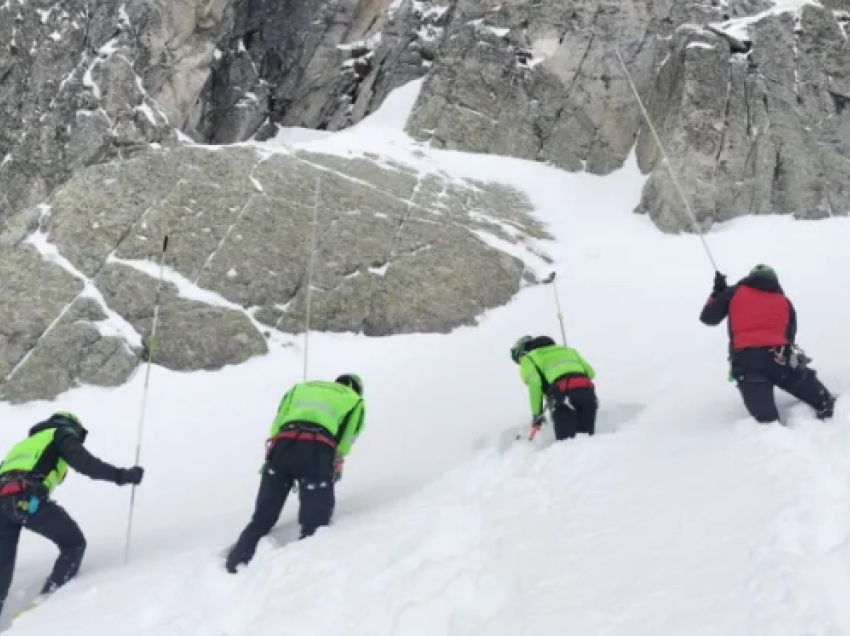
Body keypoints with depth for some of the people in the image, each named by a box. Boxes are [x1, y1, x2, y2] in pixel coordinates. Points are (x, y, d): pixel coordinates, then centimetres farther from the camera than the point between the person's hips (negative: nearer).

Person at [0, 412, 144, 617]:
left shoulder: (29, 442, 40)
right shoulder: (63, 434, 17)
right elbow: (82, 462, -4)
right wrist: (121, 475, -9)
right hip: (26, 498, -7)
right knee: (74, 544, 8)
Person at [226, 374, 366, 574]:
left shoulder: (300, 387, 35)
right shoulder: (355, 401, 29)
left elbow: (277, 422, 21)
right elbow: (347, 437, 13)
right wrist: (335, 467, 16)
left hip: (283, 445, 3)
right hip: (318, 451, -3)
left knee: (262, 519, 11)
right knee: (314, 525, 4)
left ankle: (234, 566, 4)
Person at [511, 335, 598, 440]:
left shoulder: (527, 358, 21)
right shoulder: (567, 349, 35)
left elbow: (534, 382, 0)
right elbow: (590, 372, 24)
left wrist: (537, 413, 3)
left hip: (563, 393, -4)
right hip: (587, 389, 5)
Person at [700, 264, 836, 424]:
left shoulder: (734, 293, 16)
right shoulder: (785, 301, 23)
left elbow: (708, 318, 18)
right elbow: (789, 337, 22)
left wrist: (717, 293, 32)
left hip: (747, 362, -1)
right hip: (779, 358, 2)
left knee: (766, 417, -12)